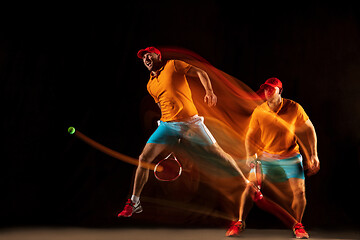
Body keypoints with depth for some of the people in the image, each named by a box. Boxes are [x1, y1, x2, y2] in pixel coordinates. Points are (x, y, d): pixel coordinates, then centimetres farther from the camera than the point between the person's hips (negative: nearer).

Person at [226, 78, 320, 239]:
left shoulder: (294, 108, -12)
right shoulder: (259, 112, -10)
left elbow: (309, 130, -1)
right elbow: (250, 136, 1)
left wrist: (314, 155, -3)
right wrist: (250, 156, -14)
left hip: (290, 157, 0)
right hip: (265, 156, 0)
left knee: (299, 192, -9)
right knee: (250, 187, -13)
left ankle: (297, 225, 16)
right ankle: (240, 222, 5)